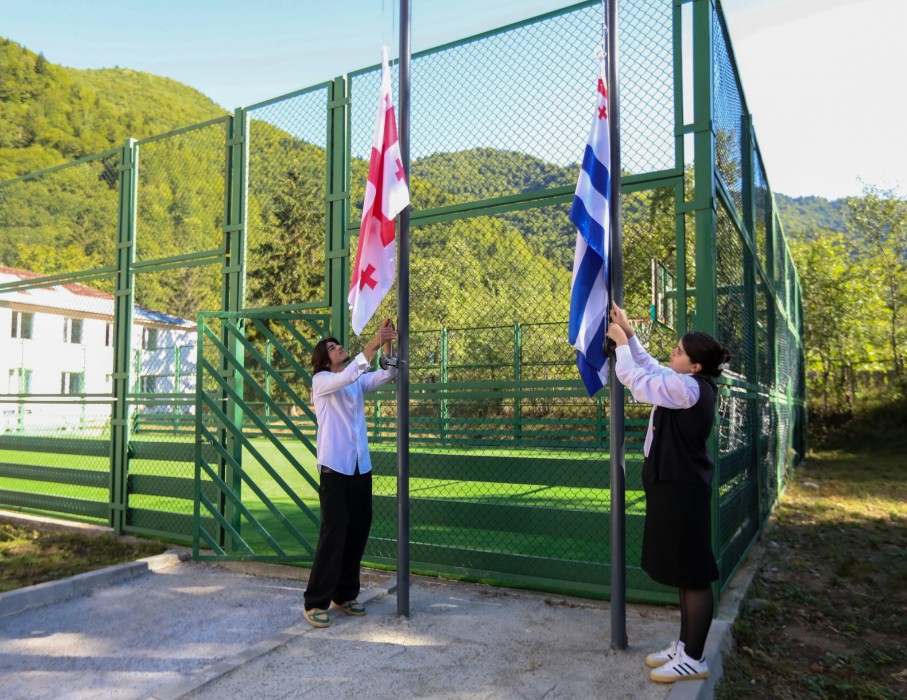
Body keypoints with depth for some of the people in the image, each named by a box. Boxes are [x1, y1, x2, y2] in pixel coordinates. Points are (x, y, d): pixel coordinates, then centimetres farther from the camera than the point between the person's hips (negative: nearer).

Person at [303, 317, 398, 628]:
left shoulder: (359, 382, 14)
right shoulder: (321, 381, -3)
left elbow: (387, 375, -1)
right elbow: (347, 376, -23)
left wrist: (387, 346, -14)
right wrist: (373, 344, -27)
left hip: (361, 469, 6)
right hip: (335, 469, -6)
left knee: (358, 533, 9)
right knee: (334, 535, -7)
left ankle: (345, 595, 23)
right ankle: (316, 602, 4)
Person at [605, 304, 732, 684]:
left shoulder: (687, 388, -21)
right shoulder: (690, 384, 10)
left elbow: (635, 380, -18)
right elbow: (649, 368, 22)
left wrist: (621, 342, -4)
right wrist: (629, 334, 16)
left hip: (682, 491, -11)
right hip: (676, 486, 11)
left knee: (693, 575, 0)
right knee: (685, 573, 17)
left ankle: (694, 660, 12)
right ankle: (683, 646, 28)